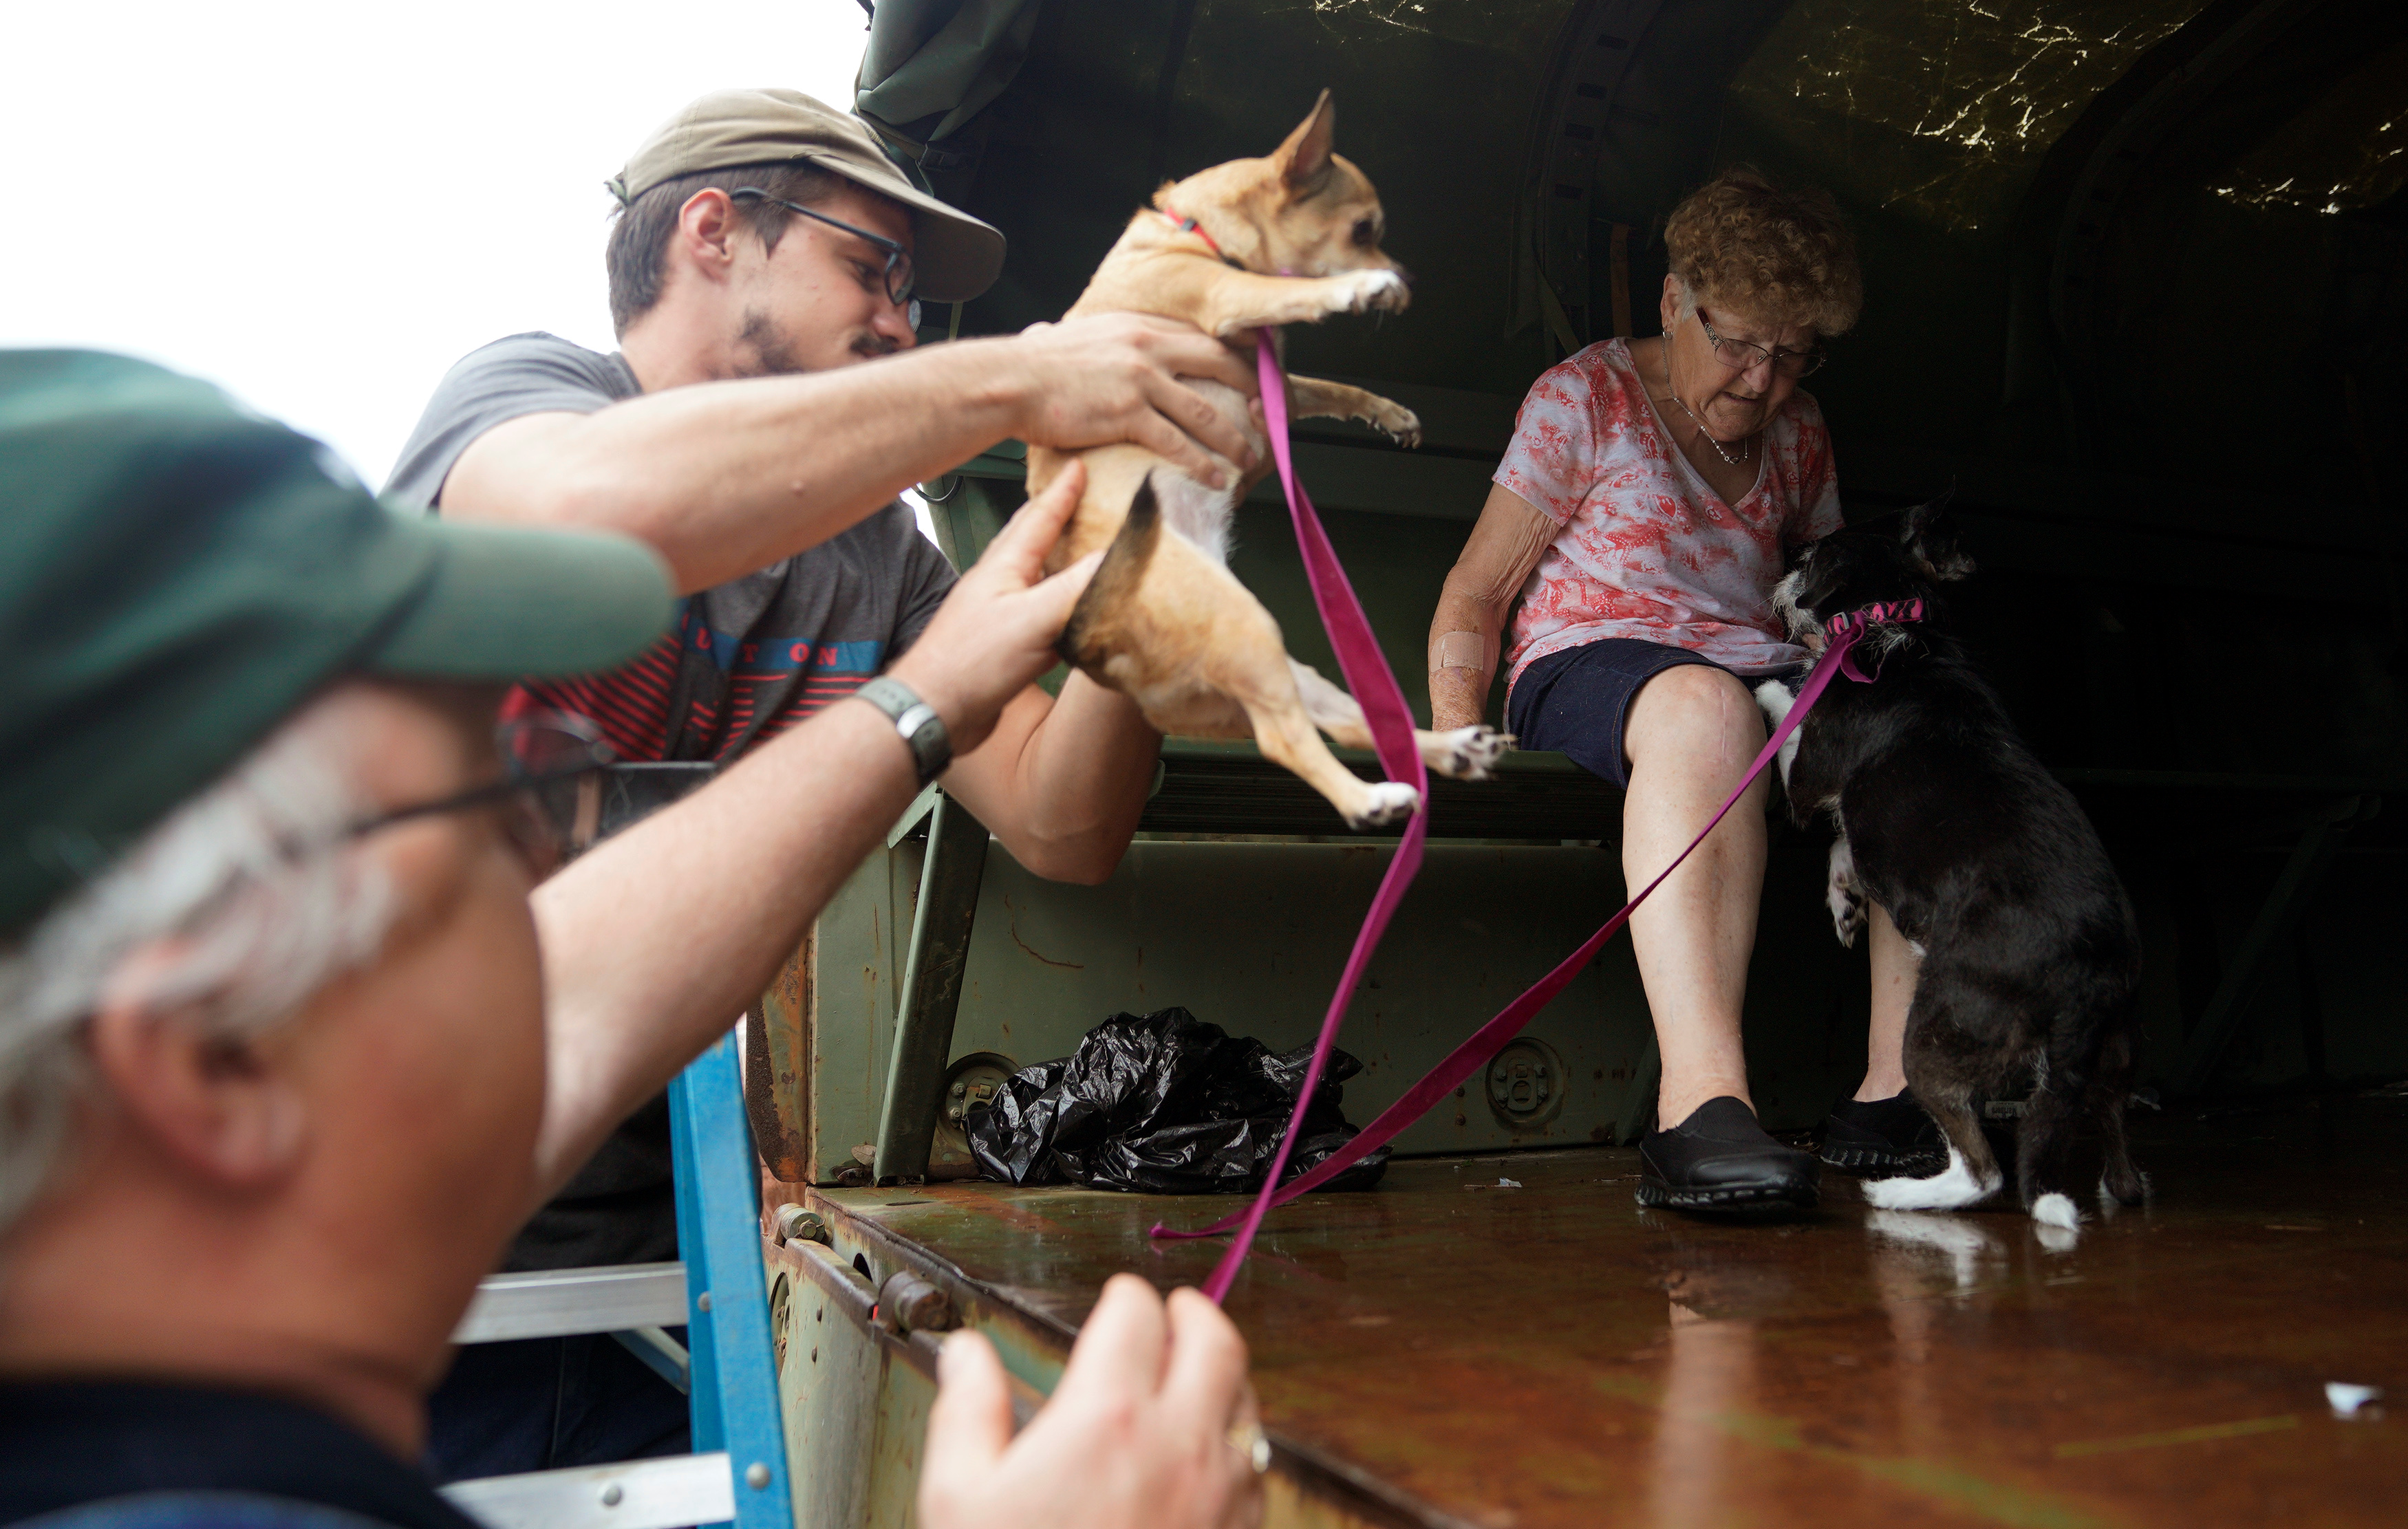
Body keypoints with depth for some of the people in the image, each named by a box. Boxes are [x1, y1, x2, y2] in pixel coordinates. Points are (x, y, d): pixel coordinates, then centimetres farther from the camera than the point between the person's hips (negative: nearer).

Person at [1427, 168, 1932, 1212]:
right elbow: (1476, 593, 0)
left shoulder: (1798, 434, 19)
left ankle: (1896, 1095, -27)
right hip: (1590, 665, -5)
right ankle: (1701, 1103, -53)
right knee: (1705, 709, -41)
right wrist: (1456, 734, -14)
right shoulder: (1586, 398, 4)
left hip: (1762, 676, 6)